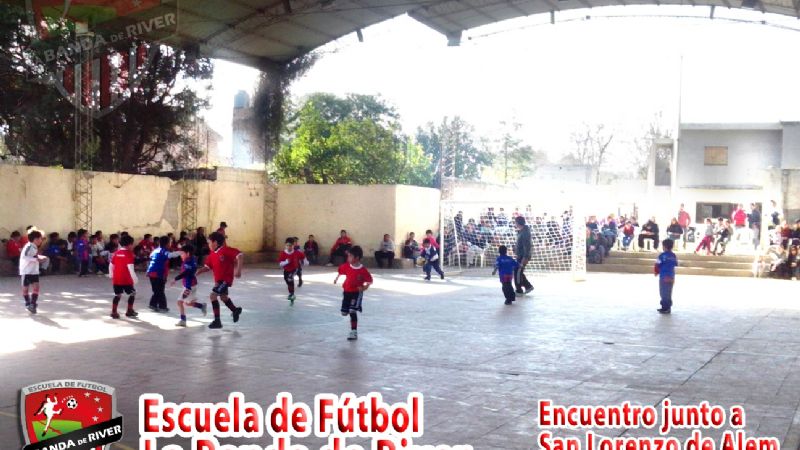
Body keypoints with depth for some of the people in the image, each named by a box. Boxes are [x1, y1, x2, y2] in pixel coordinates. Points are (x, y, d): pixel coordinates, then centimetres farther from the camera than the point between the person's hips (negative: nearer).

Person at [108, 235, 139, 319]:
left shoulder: (116, 253, 8)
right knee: (132, 293, 12)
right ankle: (129, 311, 15)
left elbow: (111, 266, 12)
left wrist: (111, 276, 23)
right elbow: (130, 268, -19)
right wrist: (135, 279, -14)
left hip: (116, 279, 6)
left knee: (117, 295, 14)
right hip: (126, 279, -6)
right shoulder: (129, 254, -11)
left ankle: (114, 312, 7)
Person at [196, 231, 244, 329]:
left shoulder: (226, 250, -18)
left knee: (213, 295, -17)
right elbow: (207, 267, 10)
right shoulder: (212, 254, 5)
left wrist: (238, 269, -29)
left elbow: (240, 255, -22)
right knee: (223, 296, 25)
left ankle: (217, 321, -11)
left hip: (226, 278, -9)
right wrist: (197, 272, -5)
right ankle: (235, 310, 50)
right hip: (218, 279, 9)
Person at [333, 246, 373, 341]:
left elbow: (370, 281, -10)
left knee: (352, 312, -17)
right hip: (347, 291, 5)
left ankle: (354, 332, -8)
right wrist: (336, 279, 16)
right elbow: (340, 270, 15)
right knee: (344, 312, 8)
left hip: (357, 293, -5)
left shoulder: (363, 270, -18)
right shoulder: (346, 266, -7)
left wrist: (364, 287, -23)